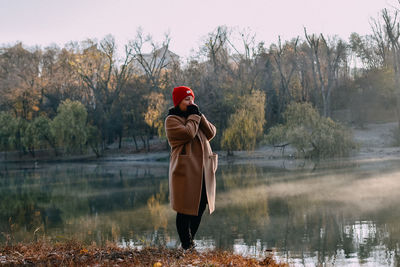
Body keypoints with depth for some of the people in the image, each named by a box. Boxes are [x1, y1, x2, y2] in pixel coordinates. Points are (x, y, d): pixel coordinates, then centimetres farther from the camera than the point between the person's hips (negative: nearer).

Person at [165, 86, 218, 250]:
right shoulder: (172, 120, -2)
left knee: (200, 207, 9)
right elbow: (188, 133, -20)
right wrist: (194, 116, -7)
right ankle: (187, 246, 5)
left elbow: (211, 133, 5)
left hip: (203, 172, 7)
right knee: (186, 209, -4)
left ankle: (190, 240, 23)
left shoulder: (196, 117, 20)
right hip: (185, 172, -7)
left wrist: (200, 115, -3)